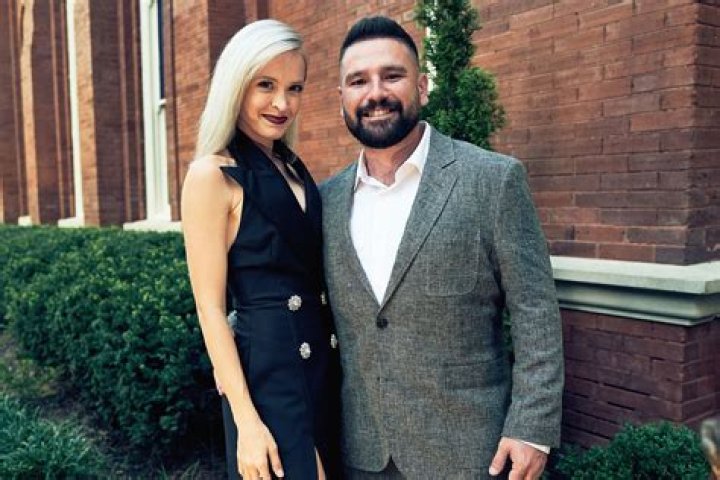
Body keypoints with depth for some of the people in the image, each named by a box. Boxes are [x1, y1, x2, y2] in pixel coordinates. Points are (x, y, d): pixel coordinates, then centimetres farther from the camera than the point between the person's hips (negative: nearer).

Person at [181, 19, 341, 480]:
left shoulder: (294, 168, 9)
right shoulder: (213, 174, -12)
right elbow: (211, 307, -14)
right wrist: (247, 421, -17)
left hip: (323, 361, 7)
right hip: (267, 370, -7)